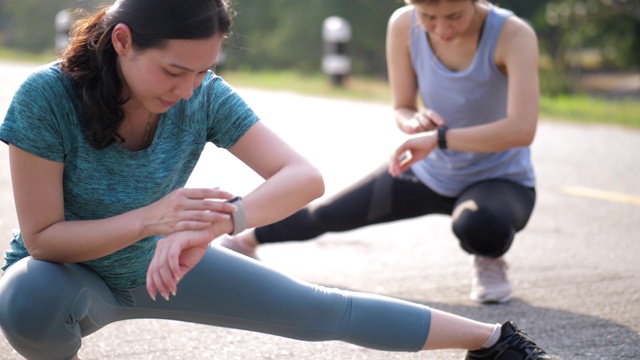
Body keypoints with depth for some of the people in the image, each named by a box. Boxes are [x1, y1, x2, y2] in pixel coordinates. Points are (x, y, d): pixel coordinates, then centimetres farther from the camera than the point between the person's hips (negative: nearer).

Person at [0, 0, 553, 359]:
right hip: (68, 273, -2)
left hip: (161, 265, 3)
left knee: (321, 312, 4)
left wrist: (219, 221, -48)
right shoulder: (46, 98, -31)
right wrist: (150, 218, -42)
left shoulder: (205, 98, -22)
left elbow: (304, 178, -29)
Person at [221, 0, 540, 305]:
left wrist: (438, 137, -45)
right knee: (328, 213, 15)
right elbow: (402, 109, -6)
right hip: (429, 171, 4)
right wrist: (414, 121, -30)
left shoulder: (514, 35, -30)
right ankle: (247, 239, 47)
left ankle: (489, 260, -1)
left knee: (478, 225, -40)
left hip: (500, 180, -4)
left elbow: (522, 129, -42)